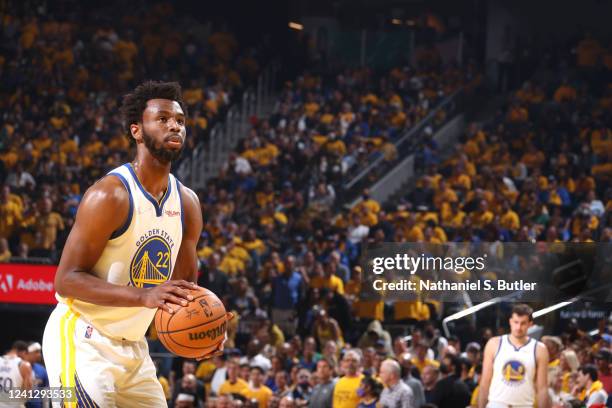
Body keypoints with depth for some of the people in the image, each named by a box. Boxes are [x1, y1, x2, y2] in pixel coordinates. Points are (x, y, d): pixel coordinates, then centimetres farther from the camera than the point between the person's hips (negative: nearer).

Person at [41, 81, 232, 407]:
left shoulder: (187, 203, 6)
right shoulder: (110, 195, -18)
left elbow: (186, 284, 16)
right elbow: (67, 279, -20)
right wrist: (145, 296, -31)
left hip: (132, 347, 8)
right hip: (82, 340, -8)